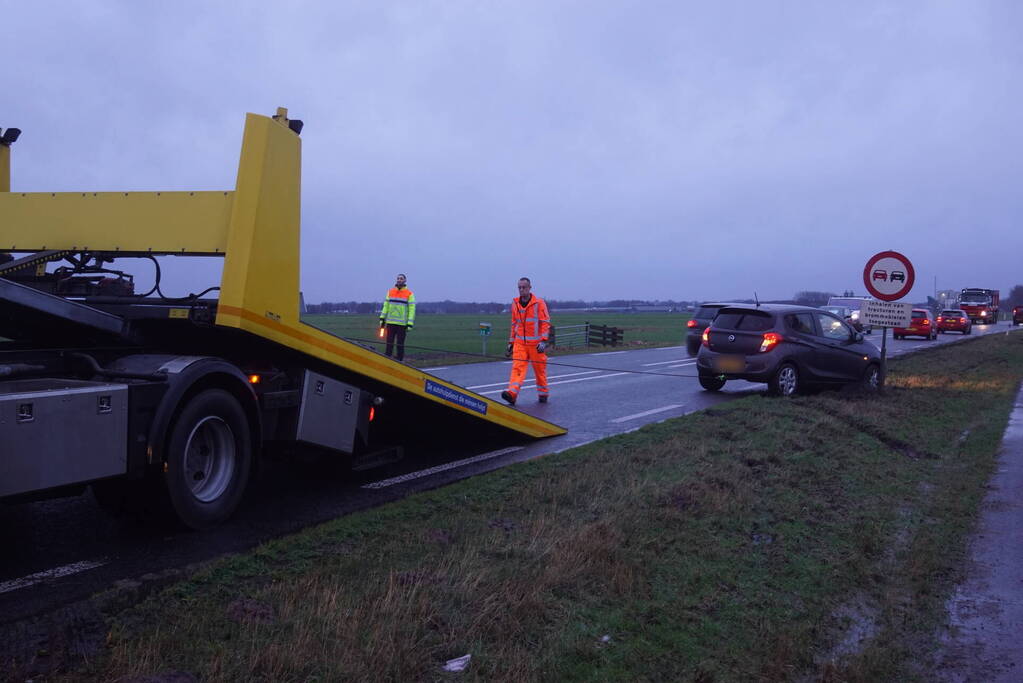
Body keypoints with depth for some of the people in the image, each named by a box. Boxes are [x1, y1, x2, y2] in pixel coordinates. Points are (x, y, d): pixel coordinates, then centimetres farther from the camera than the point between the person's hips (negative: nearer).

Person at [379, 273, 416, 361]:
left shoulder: (409, 294, -2)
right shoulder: (390, 291, 10)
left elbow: (412, 309, -5)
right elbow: (386, 305, 14)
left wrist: (410, 324, -11)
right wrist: (382, 318, 8)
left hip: (402, 324, -3)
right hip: (390, 322, 3)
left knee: (400, 344, 2)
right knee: (389, 343, 3)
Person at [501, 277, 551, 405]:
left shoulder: (539, 303, -5)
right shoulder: (515, 304, 10)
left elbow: (546, 323, -8)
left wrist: (544, 341, -17)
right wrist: (511, 343, 16)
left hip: (536, 344, -3)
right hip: (520, 343, 3)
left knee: (539, 369, 7)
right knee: (517, 367, -12)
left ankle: (543, 394, 26)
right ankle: (512, 394, -25)